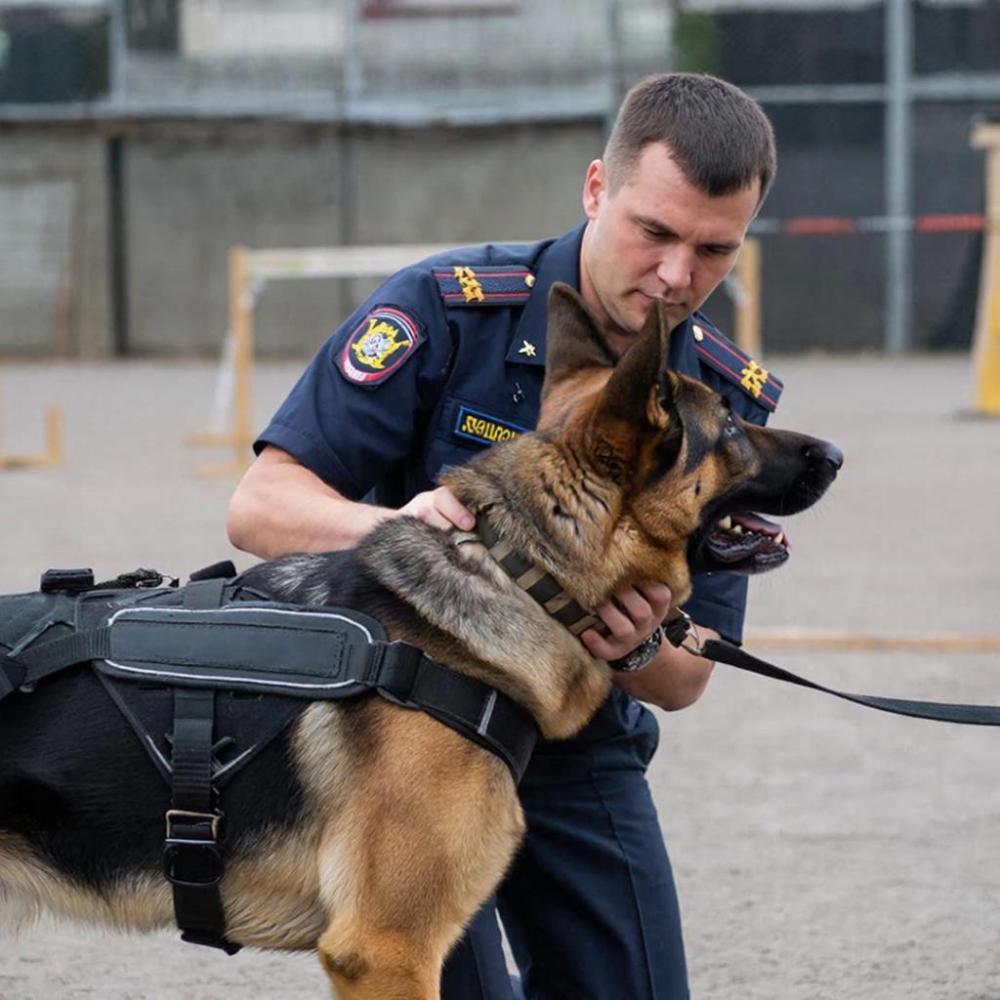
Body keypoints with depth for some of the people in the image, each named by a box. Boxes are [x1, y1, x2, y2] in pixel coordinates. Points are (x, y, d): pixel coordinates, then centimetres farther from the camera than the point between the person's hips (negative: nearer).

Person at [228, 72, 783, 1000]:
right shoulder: (448, 308, -19)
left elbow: (683, 680, -5)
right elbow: (260, 507, -21)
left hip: (579, 748, 4)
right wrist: (392, 524, -41)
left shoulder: (728, 400, -7)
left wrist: (644, 649, -29)